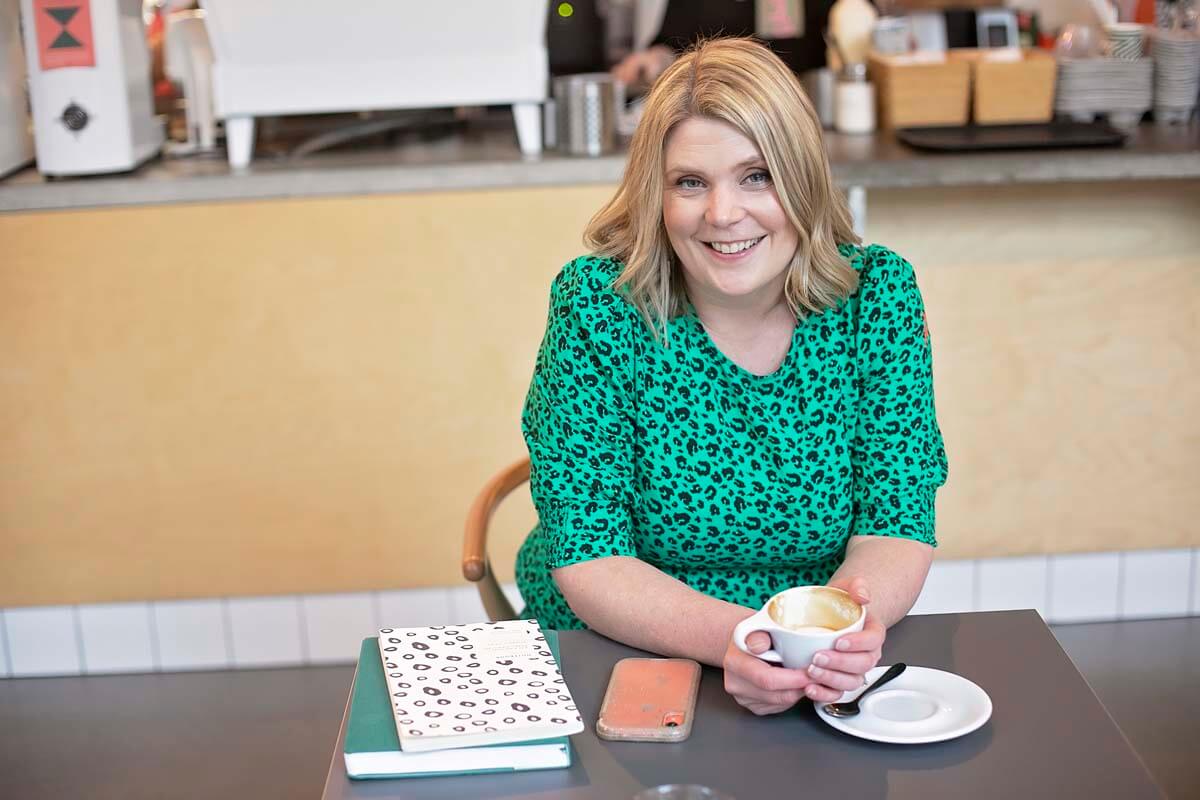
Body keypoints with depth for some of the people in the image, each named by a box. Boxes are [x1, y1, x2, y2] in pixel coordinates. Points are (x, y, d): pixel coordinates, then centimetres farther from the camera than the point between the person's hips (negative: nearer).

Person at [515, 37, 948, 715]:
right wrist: (728, 636, -32)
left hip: (823, 681, 1)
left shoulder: (877, 292, -6)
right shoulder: (596, 308, -13)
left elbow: (896, 527, -6)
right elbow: (589, 563, -14)